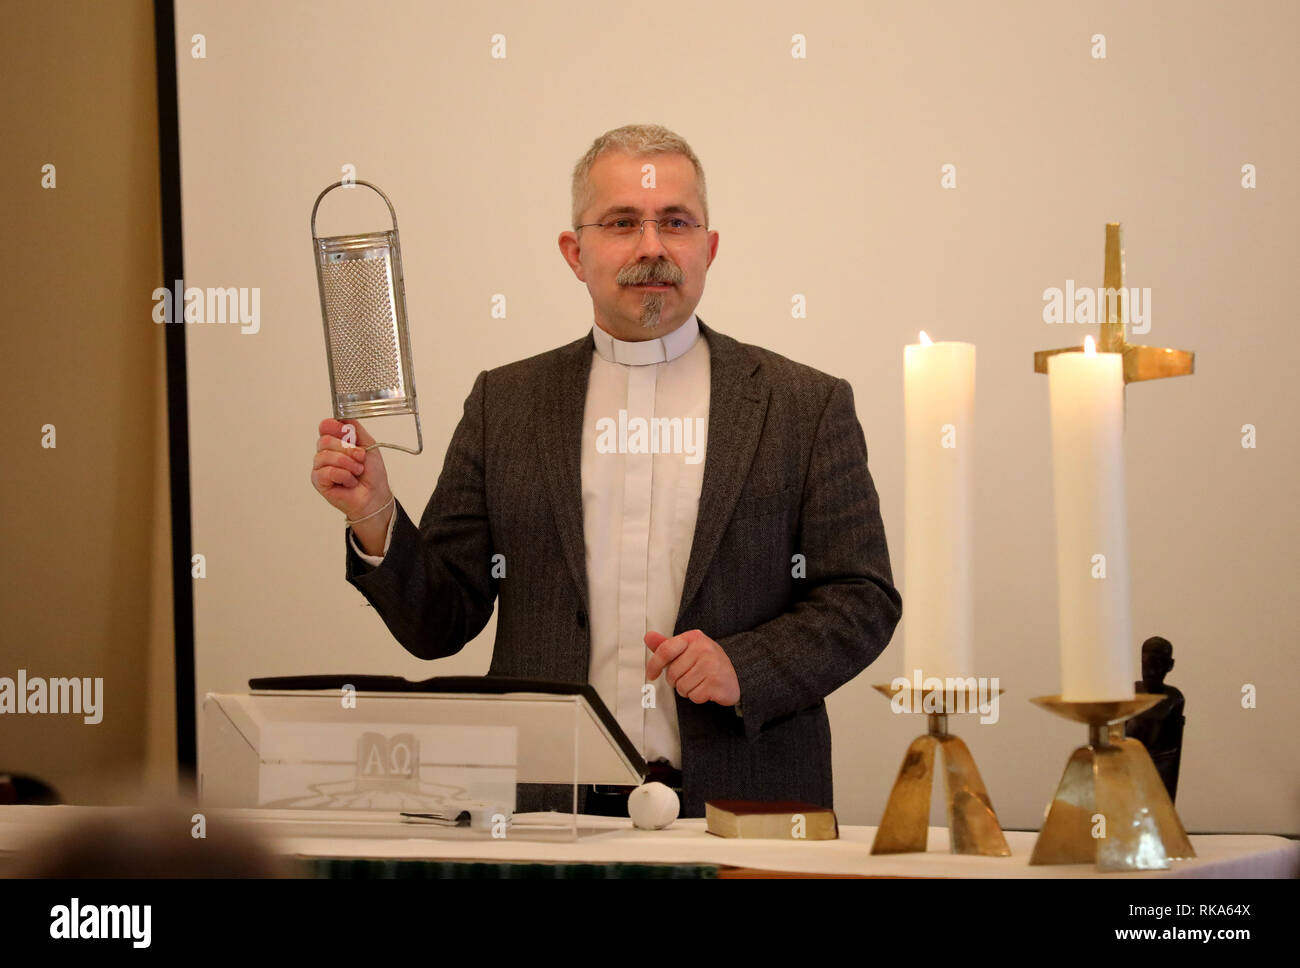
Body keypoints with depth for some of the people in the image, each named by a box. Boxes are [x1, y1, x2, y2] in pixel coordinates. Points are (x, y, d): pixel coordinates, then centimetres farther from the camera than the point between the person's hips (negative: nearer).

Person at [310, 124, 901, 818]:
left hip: (741, 806, 0)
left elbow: (863, 601, 7)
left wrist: (744, 667, -9)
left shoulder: (807, 405, 9)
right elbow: (439, 623, 12)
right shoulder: (505, 405, 13)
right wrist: (376, 522, -6)